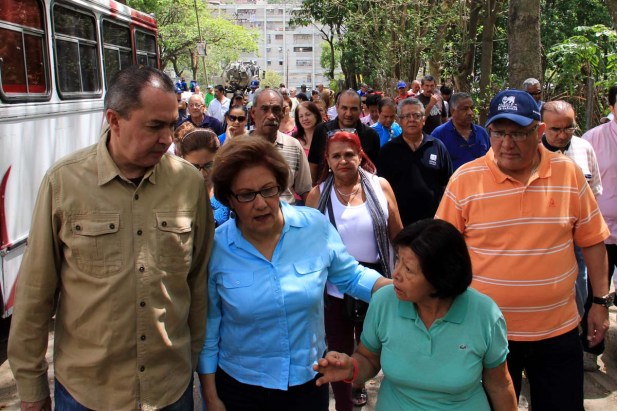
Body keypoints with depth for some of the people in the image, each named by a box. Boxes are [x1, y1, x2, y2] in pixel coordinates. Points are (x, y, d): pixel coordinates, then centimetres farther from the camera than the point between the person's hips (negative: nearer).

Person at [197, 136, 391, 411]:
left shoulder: (316, 226, -11)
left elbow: (351, 276, 2)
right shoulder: (215, 247, -13)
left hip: (309, 380, 2)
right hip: (239, 387, -1)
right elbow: (209, 325, -4)